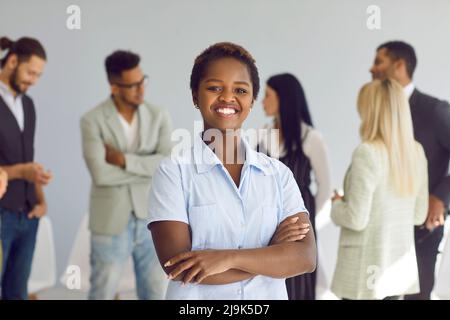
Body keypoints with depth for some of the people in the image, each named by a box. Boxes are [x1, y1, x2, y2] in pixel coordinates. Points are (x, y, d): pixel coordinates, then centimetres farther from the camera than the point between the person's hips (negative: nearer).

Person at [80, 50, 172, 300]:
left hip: (152, 221, 3)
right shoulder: (92, 121, -8)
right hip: (111, 224, -3)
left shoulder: (159, 117, 1)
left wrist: (124, 159, -17)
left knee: (156, 293, 11)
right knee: (102, 294, 8)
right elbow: (100, 174, -20)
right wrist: (150, 168, -12)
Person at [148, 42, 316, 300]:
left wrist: (228, 258, -23)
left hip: (269, 296, 3)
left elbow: (306, 257, -11)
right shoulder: (173, 172, -10)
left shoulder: (279, 173, -2)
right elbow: (178, 267, -18)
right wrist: (272, 252, -15)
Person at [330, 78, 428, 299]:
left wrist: (337, 205, 1)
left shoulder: (368, 153, -18)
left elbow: (356, 219, -18)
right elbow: (419, 215, 10)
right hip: (400, 266, 7)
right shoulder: (416, 151, 2)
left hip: (366, 270, -6)